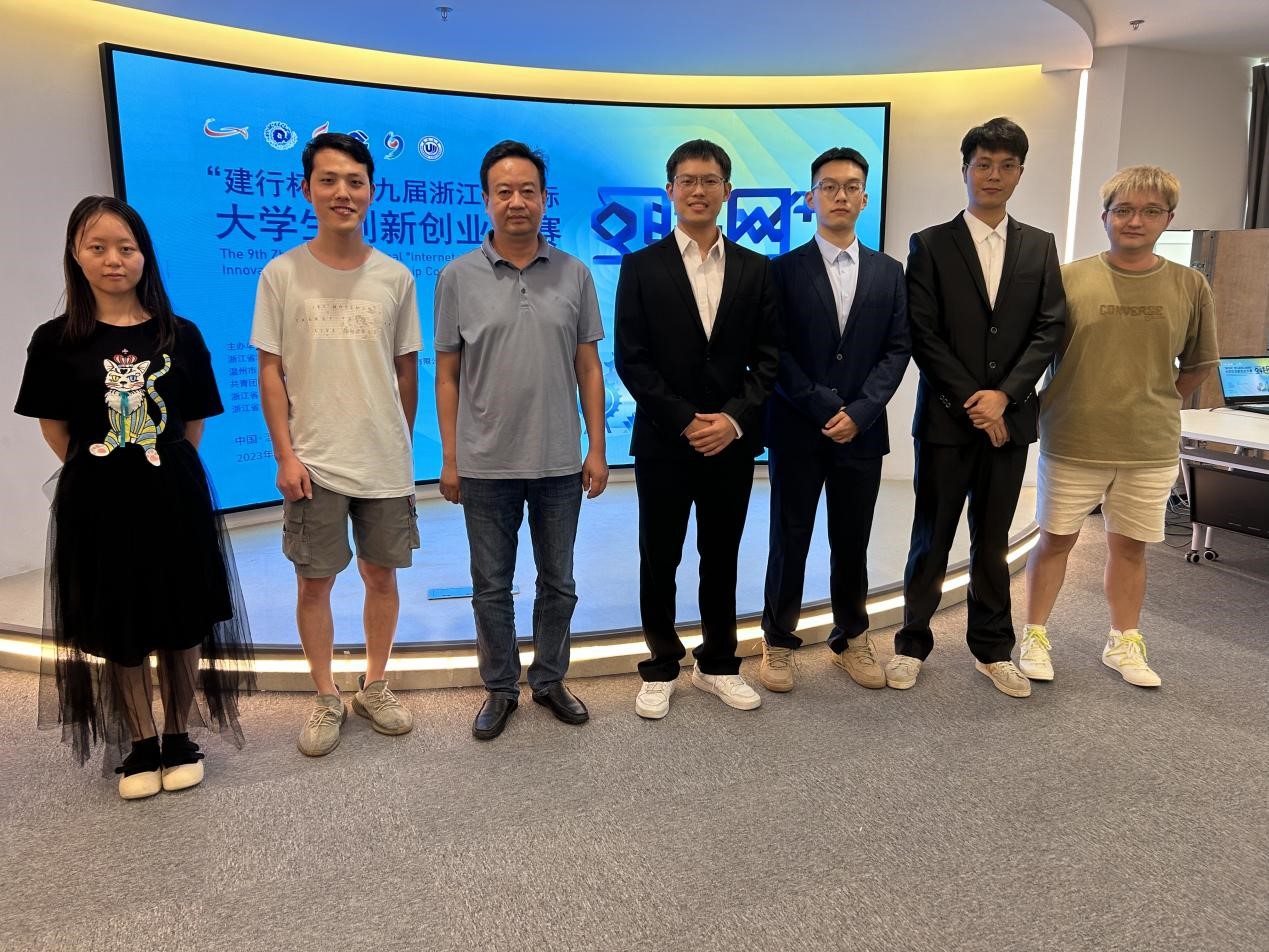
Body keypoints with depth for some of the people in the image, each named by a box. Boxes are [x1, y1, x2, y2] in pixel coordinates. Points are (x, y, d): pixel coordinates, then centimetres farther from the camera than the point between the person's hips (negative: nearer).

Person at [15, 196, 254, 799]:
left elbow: (194, 423, 6)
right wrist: (100, 475, 2)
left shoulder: (180, 336, -1)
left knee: (182, 626, 8)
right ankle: (141, 746, 27)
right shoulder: (56, 341, -3)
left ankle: (179, 738, 26)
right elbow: (54, 429, 5)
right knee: (117, 633, 10)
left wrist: (164, 472, 2)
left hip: (175, 500, 0)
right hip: (99, 506, 0)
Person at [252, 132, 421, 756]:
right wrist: (285, 454, -8)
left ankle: (375, 687, 31)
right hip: (312, 463, -1)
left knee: (381, 575, 11)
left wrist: (401, 445, 11)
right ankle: (326, 699, 26)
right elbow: (270, 371, -2)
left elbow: (407, 370, 8)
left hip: (385, 462, 2)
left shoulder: (395, 277, 2)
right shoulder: (282, 274, -2)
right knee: (314, 582, 7)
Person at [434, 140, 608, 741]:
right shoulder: (457, 277, -2)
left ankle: (549, 679, 33)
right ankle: (500, 688, 29)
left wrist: (596, 449, 0)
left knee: (558, 582, 14)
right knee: (491, 587, 11)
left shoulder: (573, 274, 2)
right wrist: (449, 459, -2)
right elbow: (447, 375, 1)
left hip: (560, 463, 1)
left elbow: (588, 367, 4)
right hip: (486, 465, -1)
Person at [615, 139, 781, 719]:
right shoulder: (641, 267, 0)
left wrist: (733, 419, -12)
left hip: (733, 441, 2)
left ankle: (718, 665, 28)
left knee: (722, 558, 12)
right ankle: (661, 668, 24)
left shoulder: (755, 270, 6)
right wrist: (685, 421, -13)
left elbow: (768, 357, 2)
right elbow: (630, 359, -6)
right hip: (663, 442, -2)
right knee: (658, 560, 8)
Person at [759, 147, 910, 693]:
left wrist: (859, 412, -11)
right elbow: (774, 353, -6)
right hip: (798, 432, -2)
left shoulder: (888, 272, 9)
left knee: (852, 544, 12)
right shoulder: (784, 270, 0)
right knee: (790, 541, 6)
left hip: (861, 431, 3)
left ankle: (851, 641, 28)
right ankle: (779, 643, 21)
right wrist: (825, 407, -13)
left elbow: (897, 349, 3)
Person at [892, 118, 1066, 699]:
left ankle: (992, 650, 25)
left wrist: (1004, 395, -11)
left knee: (992, 542, 12)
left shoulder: (1040, 247, 10)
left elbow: (1049, 329, 2)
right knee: (932, 539, 5)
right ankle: (913, 644, 19)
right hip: (947, 417, -2)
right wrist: (971, 401, -12)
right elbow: (923, 334, -6)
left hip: (1008, 417, 3)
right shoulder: (931, 244, 1)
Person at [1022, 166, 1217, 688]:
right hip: (1072, 443, -2)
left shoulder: (1190, 286, 1)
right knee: (1055, 542, 8)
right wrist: (1049, 409, -1)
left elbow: (1197, 364, 13)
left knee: (1130, 546, 13)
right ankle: (1034, 638, 24)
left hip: (1151, 449, 2)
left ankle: (1124, 643, 31)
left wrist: (1154, 407, 9)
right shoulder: (1069, 278, -5)